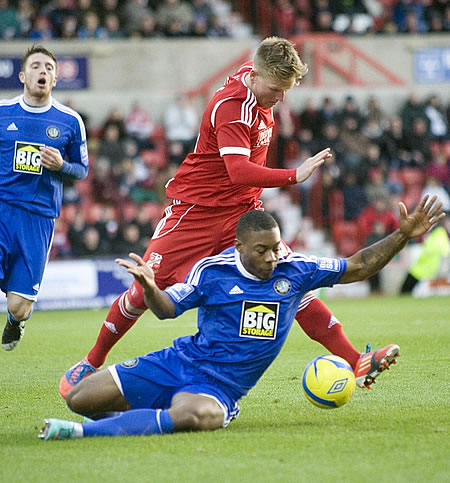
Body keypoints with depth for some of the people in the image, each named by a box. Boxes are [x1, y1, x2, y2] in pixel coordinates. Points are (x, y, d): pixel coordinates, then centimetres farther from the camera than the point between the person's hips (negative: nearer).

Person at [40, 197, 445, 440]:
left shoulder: (296, 270, 1)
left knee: (200, 416, -42)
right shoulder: (213, 271, -3)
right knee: (79, 399, -11)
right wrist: (149, 288, -17)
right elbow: (168, 308, 6)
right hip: (177, 364, 1)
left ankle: (88, 431, -39)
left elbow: (357, 267, 8)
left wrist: (404, 236, -2)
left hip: (218, 387, -1)